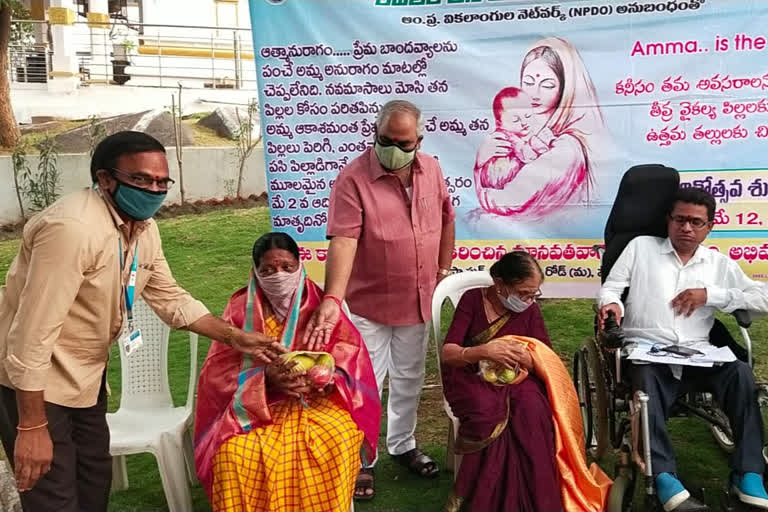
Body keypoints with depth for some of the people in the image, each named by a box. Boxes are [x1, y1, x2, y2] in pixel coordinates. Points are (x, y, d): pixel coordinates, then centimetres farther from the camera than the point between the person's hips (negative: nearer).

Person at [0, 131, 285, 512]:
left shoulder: (143, 227, -2)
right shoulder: (72, 227, -30)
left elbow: (170, 298, 8)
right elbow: (32, 334, -29)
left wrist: (235, 337, 1)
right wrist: (32, 428, -25)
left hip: (86, 374, 8)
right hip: (33, 378, -8)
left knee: (96, 479, 19)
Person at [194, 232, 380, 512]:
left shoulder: (317, 302, 2)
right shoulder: (240, 308, 2)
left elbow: (350, 348, -3)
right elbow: (220, 370, -4)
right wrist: (266, 378, -23)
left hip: (315, 398, 0)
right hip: (252, 403, 0)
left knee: (339, 439, -29)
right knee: (233, 452, -29)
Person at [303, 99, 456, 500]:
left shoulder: (431, 170, -1)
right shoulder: (353, 178, -18)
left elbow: (446, 218, 13)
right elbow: (343, 240, -27)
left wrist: (443, 268, 11)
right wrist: (332, 299, -38)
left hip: (416, 301, 5)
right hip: (368, 303, -5)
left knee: (409, 379, 21)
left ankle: (403, 445, 42)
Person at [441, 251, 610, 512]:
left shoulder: (530, 309, 2)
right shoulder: (473, 300, -6)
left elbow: (547, 361, 0)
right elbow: (447, 353, -14)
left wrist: (528, 359, -25)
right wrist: (483, 351, -34)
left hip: (515, 378, 3)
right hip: (473, 377, -2)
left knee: (533, 409, -33)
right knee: (489, 410, -37)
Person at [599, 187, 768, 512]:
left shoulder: (719, 263, 19)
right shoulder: (641, 246, 15)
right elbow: (610, 288, 8)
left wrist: (710, 294, -2)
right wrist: (611, 304, -17)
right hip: (646, 350, -2)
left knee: (740, 373, -27)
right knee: (646, 384, -35)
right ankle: (664, 478, -36)